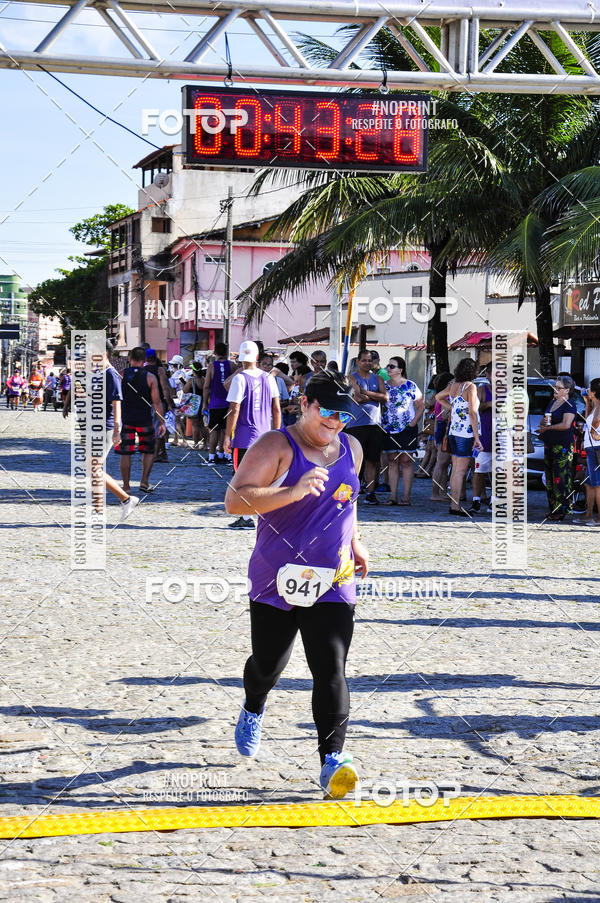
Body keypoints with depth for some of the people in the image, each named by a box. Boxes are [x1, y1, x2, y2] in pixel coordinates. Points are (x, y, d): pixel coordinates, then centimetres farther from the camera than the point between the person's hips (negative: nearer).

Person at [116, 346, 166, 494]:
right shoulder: (150, 377, -4)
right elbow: (157, 402, -5)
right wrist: (162, 422, 1)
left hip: (126, 419, 1)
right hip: (144, 420, -1)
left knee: (125, 453, 5)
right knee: (149, 451, 16)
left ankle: (126, 486, 7)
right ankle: (144, 481, 8)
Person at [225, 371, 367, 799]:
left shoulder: (351, 448, 10)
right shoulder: (276, 447, -11)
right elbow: (234, 500, -22)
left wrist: (355, 540, 20)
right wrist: (293, 492, -32)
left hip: (333, 584, 3)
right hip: (277, 582, -3)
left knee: (331, 670, -12)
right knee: (268, 664, 14)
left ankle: (332, 759, -17)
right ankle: (253, 709, 49)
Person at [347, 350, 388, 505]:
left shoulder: (377, 379, 17)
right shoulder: (352, 378, 5)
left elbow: (385, 397, 1)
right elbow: (357, 398, -10)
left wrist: (367, 393, -7)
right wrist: (376, 396, -1)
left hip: (375, 424, 4)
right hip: (357, 424, -4)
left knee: (373, 460, 3)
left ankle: (370, 492, 6)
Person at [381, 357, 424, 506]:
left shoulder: (410, 386, -2)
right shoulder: (384, 385, 8)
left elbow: (420, 407, 1)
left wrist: (413, 422, -9)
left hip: (407, 430, -4)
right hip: (389, 430, 4)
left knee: (406, 461, -3)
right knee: (392, 461, 5)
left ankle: (406, 496, -2)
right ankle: (393, 495, 7)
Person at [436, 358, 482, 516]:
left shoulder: (453, 385, 8)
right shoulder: (470, 386, -13)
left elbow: (438, 397, 27)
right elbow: (472, 413, -16)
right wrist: (477, 437, -15)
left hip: (453, 430, 7)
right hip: (466, 432, -7)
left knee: (455, 469, 12)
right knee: (461, 471, -6)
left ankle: (453, 503, 15)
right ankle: (456, 506, -7)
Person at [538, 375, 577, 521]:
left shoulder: (569, 405, -10)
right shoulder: (553, 402, 16)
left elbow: (566, 424, -23)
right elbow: (544, 420, 22)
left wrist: (548, 427, -11)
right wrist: (544, 420, -3)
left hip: (563, 445, -9)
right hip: (549, 444, 9)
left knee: (561, 478, -9)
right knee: (550, 477, 10)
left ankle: (562, 510, -6)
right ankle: (553, 508, 17)